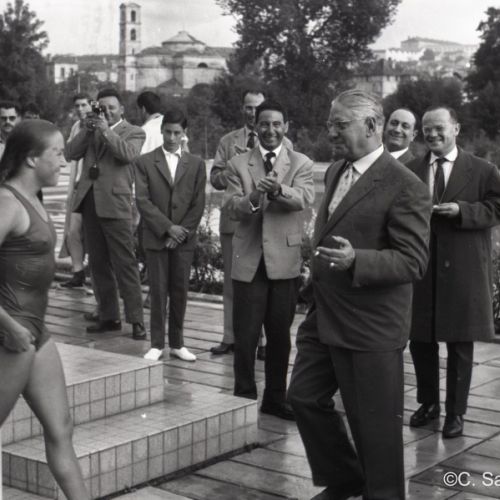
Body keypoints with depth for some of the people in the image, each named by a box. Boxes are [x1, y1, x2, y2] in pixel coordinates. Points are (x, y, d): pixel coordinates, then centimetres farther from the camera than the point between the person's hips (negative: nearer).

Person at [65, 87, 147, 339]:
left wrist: (106, 130, -14)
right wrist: (88, 129, -3)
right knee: (98, 264, 10)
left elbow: (128, 154, -17)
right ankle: (108, 316, 19)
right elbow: (71, 153, 6)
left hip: (115, 204, -6)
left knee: (125, 264, -6)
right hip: (89, 202, 6)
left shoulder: (133, 132, 2)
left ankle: (136, 320, -4)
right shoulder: (91, 130, 17)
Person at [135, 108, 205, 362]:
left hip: (184, 238, 2)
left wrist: (182, 232, -8)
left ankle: (177, 343, 14)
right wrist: (168, 227, -12)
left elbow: (198, 204, 3)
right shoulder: (145, 162, 3)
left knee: (180, 291, 4)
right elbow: (143, 201, -4)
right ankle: (157, 344, 7)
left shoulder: (196, 164, 8)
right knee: (158, 291, 0)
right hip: (156, 237, -1)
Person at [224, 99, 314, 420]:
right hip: (249, 261, 0)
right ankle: (244, 397, 14)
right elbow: (232, 208, -6)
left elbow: (305, 198, -16)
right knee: (245, 336, 1)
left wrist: (279, 190, -36)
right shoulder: (238, 165, 5)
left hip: (285, 261, 0)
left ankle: (275, 398, 25)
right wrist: (253, 197, -28)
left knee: (280, 335, 11)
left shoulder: (301, 164, 3)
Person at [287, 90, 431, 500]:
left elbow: (413, 261, -20)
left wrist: (356, 260, -32)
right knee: (305, 397, 14)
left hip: (370, 327, -8)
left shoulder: (404, 187, -16)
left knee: (374, 421, 3)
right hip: (324, 318, 9)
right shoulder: (336, 171, 11)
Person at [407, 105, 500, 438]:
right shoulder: (411, 171, 9)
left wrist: (462, 210, -16)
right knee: (420, 340, 9)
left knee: (460, 345, 5)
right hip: (421, 269, 3)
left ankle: (456, 412, 18)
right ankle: (428, 403, 28)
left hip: (463, 271, -3)